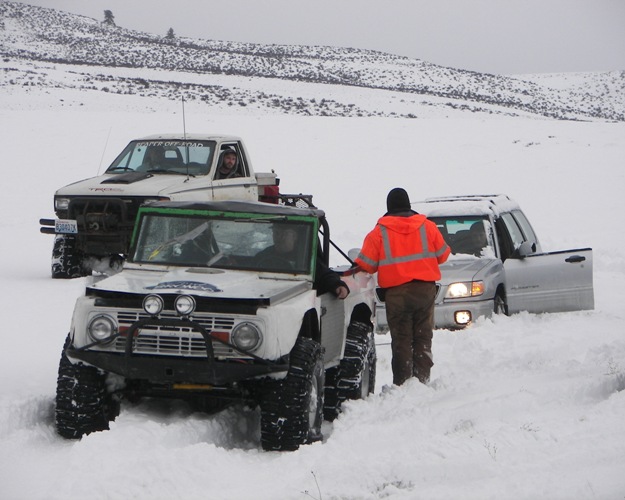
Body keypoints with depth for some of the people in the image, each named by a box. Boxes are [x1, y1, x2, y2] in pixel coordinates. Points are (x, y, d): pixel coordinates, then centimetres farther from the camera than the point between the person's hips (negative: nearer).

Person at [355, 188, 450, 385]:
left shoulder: (379, 232, -4)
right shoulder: (427, 227, 4)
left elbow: (365, 264, -6)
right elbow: (442, 255, 11)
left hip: (396, 292, -2)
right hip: (425, 289, 2)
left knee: (401, 339, 2)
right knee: (423, 337, 9)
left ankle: (402, 383, -2)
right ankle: (422, 379, 3)